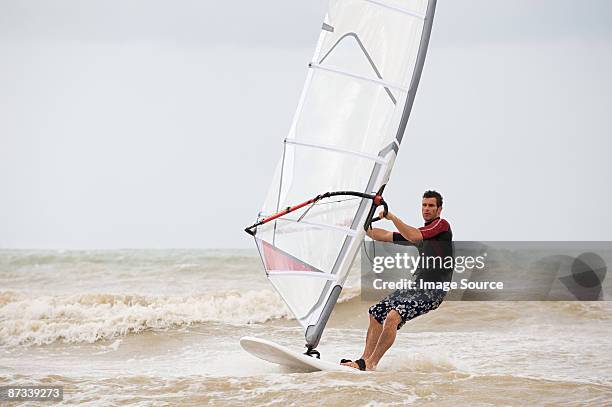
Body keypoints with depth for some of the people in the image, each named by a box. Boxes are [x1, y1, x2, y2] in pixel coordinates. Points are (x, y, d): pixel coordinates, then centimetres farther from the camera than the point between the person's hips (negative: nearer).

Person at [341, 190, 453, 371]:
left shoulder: (442, 225, -2)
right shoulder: (421, 232, 24)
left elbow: (414, 237, -20)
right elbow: (383, 236, 24)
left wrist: (392, 217, -19)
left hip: (432, 291, -9)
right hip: (415, 285, 9)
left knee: (393, 316, -25)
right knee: (376, 313, 5)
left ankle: (369, 364, -21)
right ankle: (363, 360, 5)